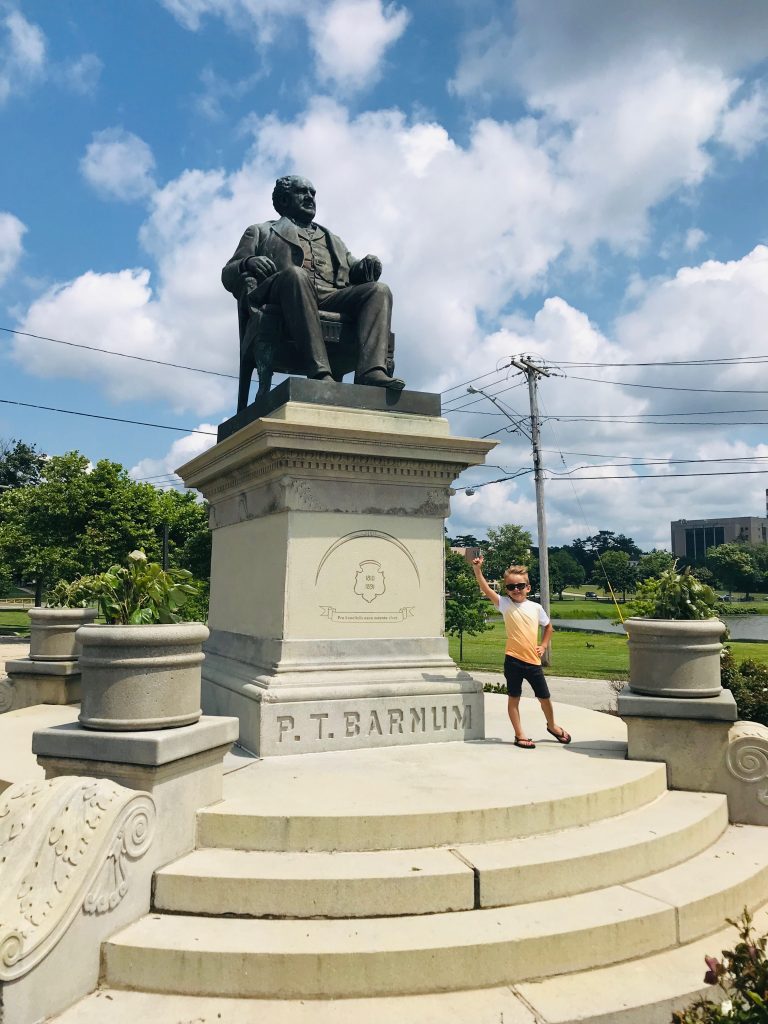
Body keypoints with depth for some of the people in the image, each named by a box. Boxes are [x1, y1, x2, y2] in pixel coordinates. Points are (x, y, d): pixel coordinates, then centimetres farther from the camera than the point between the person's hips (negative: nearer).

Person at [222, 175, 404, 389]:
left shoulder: (332, 239, 40)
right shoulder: (260, 232, 30)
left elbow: (354, 273, 28)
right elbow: (228, 276, 19)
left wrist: (366, 266, 3)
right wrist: (247, 264, -6)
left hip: (332, 299, 4)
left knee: (379, 290, -21)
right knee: (295, 273, -37)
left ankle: (370, 371, -44)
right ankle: (320, 371, -48)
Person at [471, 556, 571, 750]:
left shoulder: (536, 608, 4)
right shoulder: (505, 605, -4)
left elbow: (548, 626, 22)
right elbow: (486, 590, -19)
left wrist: (543, 645, 10)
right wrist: (477, 569, -31)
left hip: (533, 660, 3)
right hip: (513, 660, -3)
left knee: (544, 696, 14)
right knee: (514, 698, 4)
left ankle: (552, 725, 39)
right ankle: (519, 735, 18)